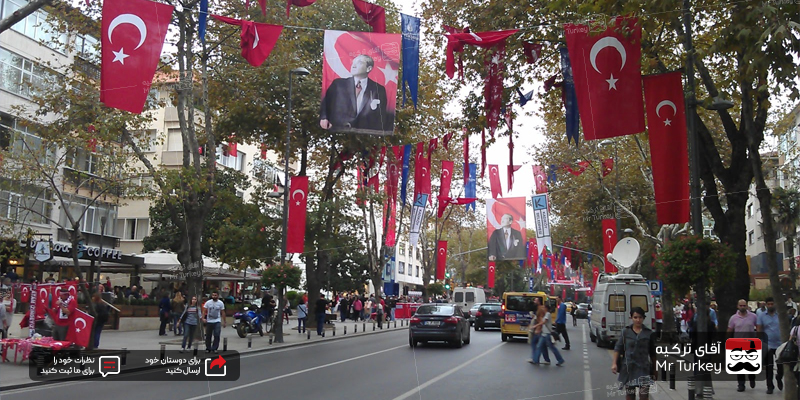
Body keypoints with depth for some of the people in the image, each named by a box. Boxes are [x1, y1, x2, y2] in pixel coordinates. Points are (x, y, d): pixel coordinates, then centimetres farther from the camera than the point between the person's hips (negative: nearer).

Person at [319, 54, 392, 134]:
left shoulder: (379, 89, 7)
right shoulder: (338, 83, 10)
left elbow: (382, 118, 9)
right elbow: (325, 103, 5)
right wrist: (324, 118, -14)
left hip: (365, 134, -1)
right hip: (338, 131, 1)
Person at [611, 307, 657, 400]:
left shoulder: (649, 333, 1)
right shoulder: (626, 332, 2)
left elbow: (653, 353, 7)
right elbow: (618, 348, 3)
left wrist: (654, 370, 10)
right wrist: (614, 363, -8)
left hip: (643, 368, -1)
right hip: (628, 368, 1)